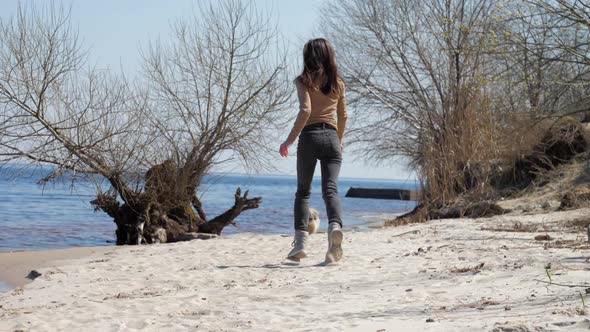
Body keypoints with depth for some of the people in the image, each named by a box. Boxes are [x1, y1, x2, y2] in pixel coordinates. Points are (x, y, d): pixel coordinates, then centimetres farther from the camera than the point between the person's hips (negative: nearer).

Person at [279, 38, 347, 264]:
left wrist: (290, 139, -11)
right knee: (330, 189, -5)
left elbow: (305, 110, -14)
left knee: (303, 191, 10)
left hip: (310, 136, -2)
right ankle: (335, 225, -34)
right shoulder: (338, 82, 13)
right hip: (331, 137, 3)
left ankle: (300, 241, 4)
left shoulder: (304, 80, -1)